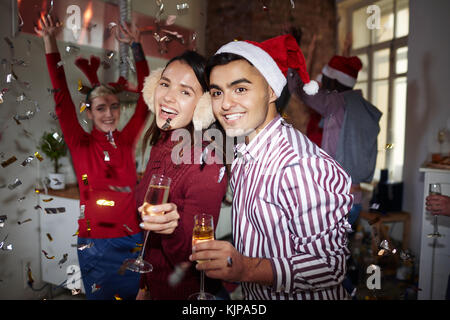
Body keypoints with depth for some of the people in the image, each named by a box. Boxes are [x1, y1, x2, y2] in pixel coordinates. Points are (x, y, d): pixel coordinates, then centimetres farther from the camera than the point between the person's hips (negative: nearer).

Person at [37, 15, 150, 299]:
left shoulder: (127, 140, 0)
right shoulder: (81, 144, -3)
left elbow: (145, 98, -4)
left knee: (134, 294, 16)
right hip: (95, 244, -1)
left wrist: (137, 47, -6)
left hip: (133, 241, 2)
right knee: (100, 296, 15)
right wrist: (50, 43, -13)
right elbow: (62, 98, -9)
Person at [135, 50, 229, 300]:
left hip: (186, 292, -6)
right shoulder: (160, 144, -5)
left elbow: (192, 257, -25)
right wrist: (144, 286, 13)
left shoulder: (206, 164, -26)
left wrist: (173, 228, -44)